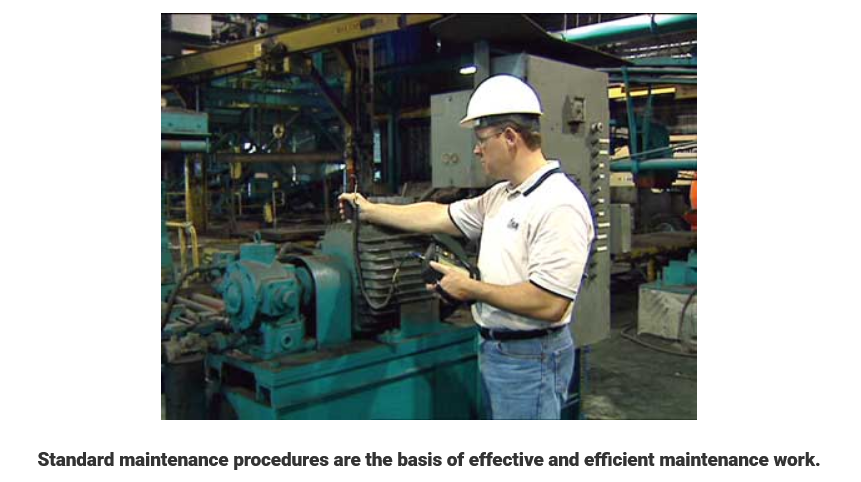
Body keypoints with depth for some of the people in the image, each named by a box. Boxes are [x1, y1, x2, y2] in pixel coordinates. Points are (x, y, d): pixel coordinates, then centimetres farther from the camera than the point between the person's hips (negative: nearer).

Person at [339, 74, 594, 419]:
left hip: (529, 360, -9)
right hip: (494, 350, 9)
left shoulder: (559, 205, -22)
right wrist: (370, 211, 20)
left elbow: (549, 304, -27)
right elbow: (440, 216, 15)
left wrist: (471, 288, -17)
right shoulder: (500, 195, 8)